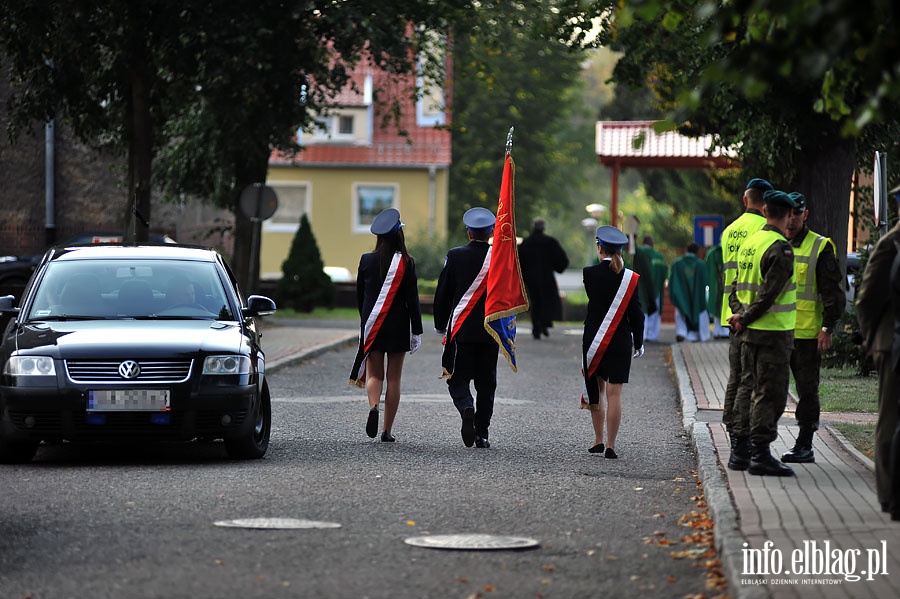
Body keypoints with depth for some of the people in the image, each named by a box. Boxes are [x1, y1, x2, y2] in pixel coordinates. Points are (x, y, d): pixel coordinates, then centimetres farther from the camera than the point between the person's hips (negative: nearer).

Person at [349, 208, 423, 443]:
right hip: (398, 327, -1)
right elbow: (413, 300, -6)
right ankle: (387, 430, 6)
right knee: (394, 378, 6)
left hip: (372, 325, 1)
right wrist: (416, 332, -1)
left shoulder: (367, 260, -1)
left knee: (375, 374, 8)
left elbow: (359, 296, 8)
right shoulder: (406, 263, -7)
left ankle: (373, 406, -23)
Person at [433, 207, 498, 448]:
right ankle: (482, 434, 8)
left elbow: (442, 294, 1)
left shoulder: (455, 256, -4)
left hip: (461, 330, -1)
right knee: (486, 383, 9)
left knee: (458, 379, 5)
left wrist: (440, 327, 11)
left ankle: (467, 408, -25)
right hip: (490, 331, 1)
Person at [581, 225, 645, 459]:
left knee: (596, 390, 15)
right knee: (614, 394, -1)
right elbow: (636, 314, -3)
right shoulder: (630, 278, -7)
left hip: (594, 340, 1)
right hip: (620, 342, -1)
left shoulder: (589, 273, -6)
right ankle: (610, 445, -3)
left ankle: (598, 440, 19)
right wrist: (638, 343, 7)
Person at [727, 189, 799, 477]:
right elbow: (770, 294, -20)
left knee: (748, 388, 14)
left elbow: (737, 285, 13)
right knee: (770, 394, -5)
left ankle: (740, 450, 18)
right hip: (774, 333, -8)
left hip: (750, 333, 8)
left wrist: (739, 313, 0)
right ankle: (760, 454, -5)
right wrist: (745, 319, -9)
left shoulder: (750, 242, 11)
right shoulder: (780, 248, -16)